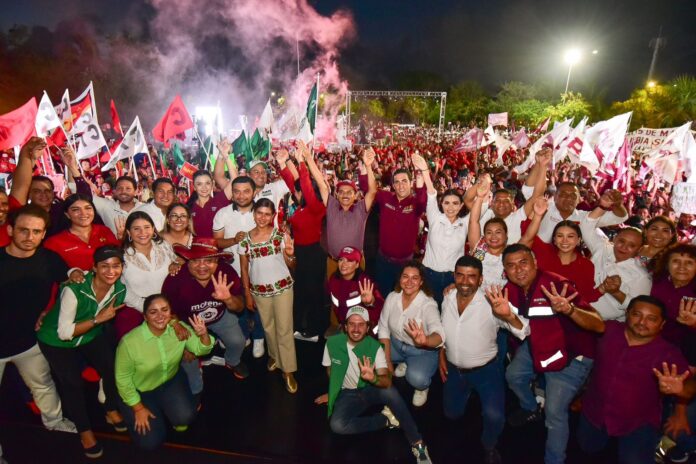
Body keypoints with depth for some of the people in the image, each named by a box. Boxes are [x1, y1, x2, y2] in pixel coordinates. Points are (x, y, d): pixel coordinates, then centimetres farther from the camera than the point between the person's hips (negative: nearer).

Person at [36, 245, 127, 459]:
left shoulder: (121, 289, -18)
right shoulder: (74, 290, -34)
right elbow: (65, 333, -27)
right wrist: (99, 319, -33)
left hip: (92, 335, 4)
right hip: (56, 340, -4)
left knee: (113, 368, -7)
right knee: (72, 383, -8)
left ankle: (112, 411, 22)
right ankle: (84, 430, 18)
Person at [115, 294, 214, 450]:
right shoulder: (129, 342, -29)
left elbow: (200, 350, -9)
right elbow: (123, 378, -16)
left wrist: (204, 335, -32)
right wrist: (138, 408, -9)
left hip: (171, 381, 2)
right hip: (139, 390, -2)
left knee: (185, 417, -21)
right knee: (151, 442, -5)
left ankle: (175, 416, 16)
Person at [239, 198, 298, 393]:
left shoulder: (280, 235, -7)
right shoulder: (245, 240, -3)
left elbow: (290, 265, -3)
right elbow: (244, 269, 5)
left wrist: (290, 255, -25)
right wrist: (247, 294, 6)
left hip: (282, 287, -2)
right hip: (259, 290, 2)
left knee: (284, 329, 1)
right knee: (268, 326, 20)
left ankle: (288, 370, 14)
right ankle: (274, 355, 45)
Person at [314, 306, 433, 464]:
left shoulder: (375, 347, -18)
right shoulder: (332, 343, -14)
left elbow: (387, 381, -29)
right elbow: (330, 370, 6)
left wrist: (373, 378, -50)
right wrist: (333, 392, 15)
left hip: (372, 390, -1)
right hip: (348, 394, 2)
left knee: (390, 391, -36)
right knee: (337, 425, -30)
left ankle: (417, 444, -23)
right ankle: (386, 419, -10)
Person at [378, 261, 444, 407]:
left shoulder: (428, 304, -25)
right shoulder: (392, 297, -12)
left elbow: (439, 334, -41)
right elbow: (383, 328, -5)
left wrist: (425, 341, -65)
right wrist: (388, 362, -10)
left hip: (423, 351, -5)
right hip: (396, 344, 5)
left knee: (416, 378, -32)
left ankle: (422, 387, 9)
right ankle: (403, 363, 16)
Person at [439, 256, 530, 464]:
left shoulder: (490, 305, -24)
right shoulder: (447, 300, -8)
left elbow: (524, 332, -33)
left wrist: (508, 315, -52)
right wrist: (441, 355, 6)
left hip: (486, 370, -4)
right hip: (454, 370, 5)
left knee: (494, 416, -24)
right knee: (452, 414, 19)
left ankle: (489, 446, 11)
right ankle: (468, 392, 50)